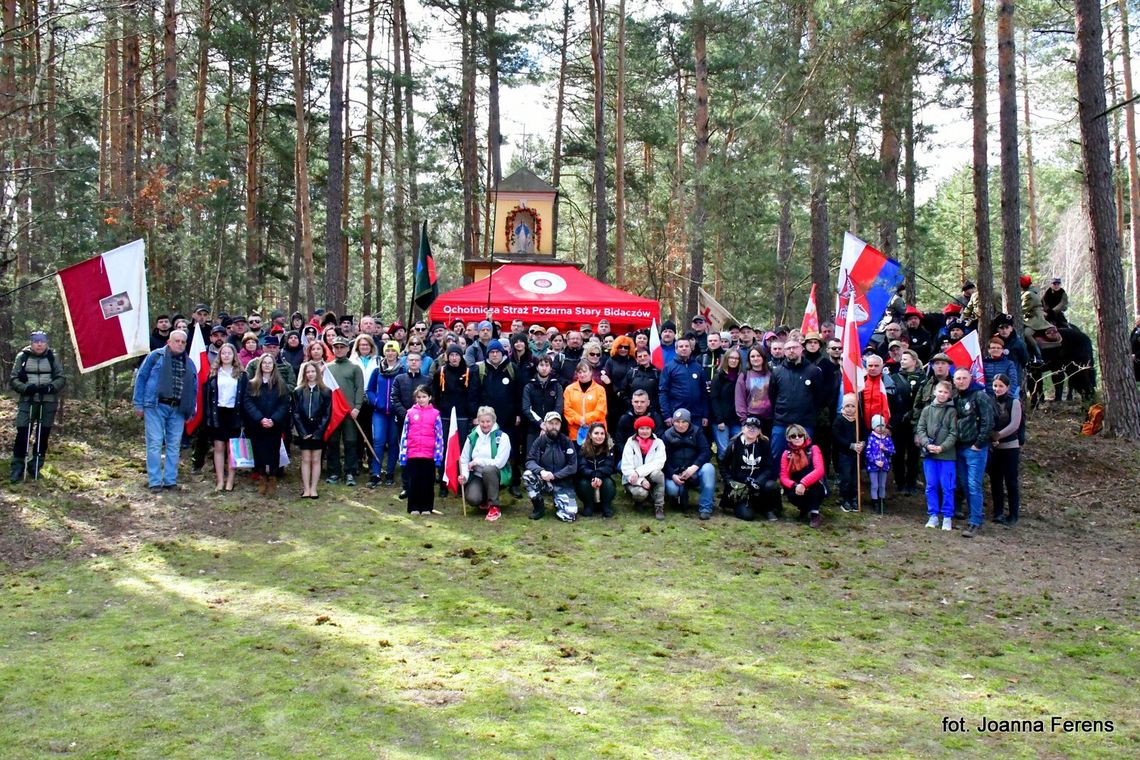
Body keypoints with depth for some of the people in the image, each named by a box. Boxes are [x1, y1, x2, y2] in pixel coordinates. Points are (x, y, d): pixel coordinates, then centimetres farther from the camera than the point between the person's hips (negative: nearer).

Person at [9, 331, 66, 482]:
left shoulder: (52, 358, 5)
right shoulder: (22, 357, 3)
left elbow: (61, 378, 3)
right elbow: (13, 379, 3)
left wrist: (50, 387, -17)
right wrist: (25, 388, -16)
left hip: (48, 402, 1)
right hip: (27, 401, -1)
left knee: (43, 434, 4)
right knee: (22, 433, -9)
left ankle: (35, 467, 17)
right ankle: (17, 468, -1)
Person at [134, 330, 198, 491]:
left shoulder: (189, 363, 14)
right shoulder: (156, 356, 1)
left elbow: (194, 389, 17)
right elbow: (141, 378, -1)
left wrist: (191, 411, 10)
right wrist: (139, 405, -6)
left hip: (178, 410, 4)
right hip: (156, 406, -4)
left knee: (174, 445, 6)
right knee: (155, 443, -5)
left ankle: (170, 481, 13)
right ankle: (155, 482, -2)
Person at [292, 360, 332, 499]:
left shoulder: (325, 392, -1)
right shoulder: (298, 392, 3)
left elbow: (327, 414, -4)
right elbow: (296, 413, 0)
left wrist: (318, 432, -11)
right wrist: (303, 432, -9)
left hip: (318, 432, -1)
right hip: (304, 432, 1)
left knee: (316, 460, 5)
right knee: (305, 460, 4)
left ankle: (313, 489, 9)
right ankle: (306, 489, 7)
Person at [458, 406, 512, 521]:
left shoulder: (502, 437, -10)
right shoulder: (472, 437, 2)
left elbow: (499, 462, -18)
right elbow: (464, 460, 2)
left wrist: (477, 461, -15)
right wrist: (464, 476, -17)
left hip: (495, 475, -2)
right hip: (477, 476, 2)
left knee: (488, 469, -38)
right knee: (472, 499, -27)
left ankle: (494, 508, -23)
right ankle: (485, 500, 15)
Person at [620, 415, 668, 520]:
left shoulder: (658, 443, -1)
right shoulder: (630, 443, -3)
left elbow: (659, 463, -16)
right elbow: (626, 467, -10)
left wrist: (638, 472, -26)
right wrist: (641, 480, -24)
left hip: (650, 479, 1)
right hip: (633, 480, -1)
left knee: (658, 474, -33)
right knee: (641, 492, -34)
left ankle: (659, 507, -16)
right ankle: (638, 500, 6)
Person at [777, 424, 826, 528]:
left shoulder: (813, 449, -13)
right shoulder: (786, 453, -3)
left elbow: (820, 470, -28)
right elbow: (783, 477, -10)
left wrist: (803, 483, -41)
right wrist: (794, 486, -32)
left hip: (815, 490, -2)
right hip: (797, 489, 2)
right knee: (791, 494, -33)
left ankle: (814, 513, -22)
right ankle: (805, 509, 4)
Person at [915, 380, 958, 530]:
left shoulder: (952, 411, -1)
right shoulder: (927, 409, 7)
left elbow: (954, 433, -6)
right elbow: (920, 429, 3)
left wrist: (942, 447, -16)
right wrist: (927, 444, -12)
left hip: (947, 455, -2)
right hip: (929, 454, 3)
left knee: (947, 487, 2)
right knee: (931, 486, 7)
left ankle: (947, 517, 12)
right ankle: (933, 515, 16)